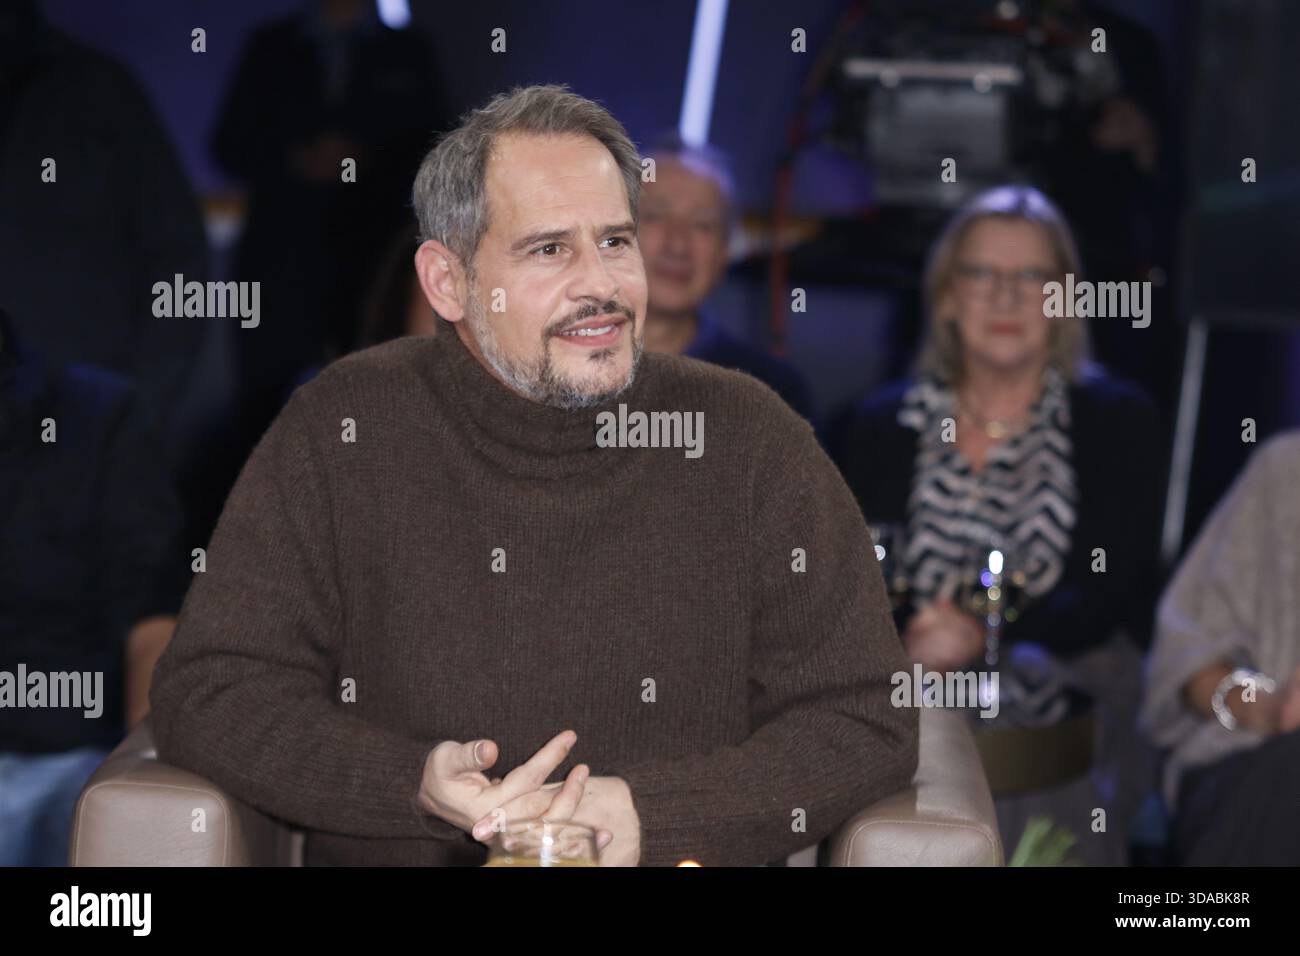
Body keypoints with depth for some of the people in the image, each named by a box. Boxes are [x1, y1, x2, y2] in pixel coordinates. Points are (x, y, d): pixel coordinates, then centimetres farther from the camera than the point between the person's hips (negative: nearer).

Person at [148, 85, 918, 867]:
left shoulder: (746, 437, 2)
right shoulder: (347, 427, 2)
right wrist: (419, 784, -15)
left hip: (677, 861, 0)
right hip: (389, 857, 0)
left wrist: (647, 816, -12)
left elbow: (867, 722, 1)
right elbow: (207, 693, 0)